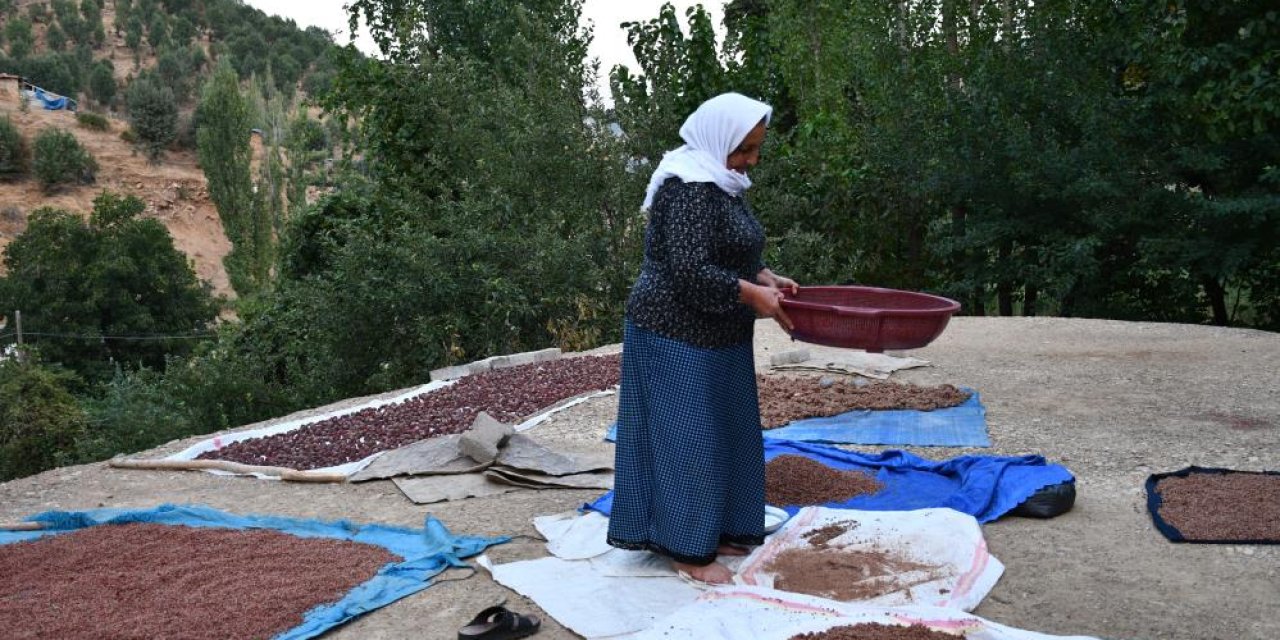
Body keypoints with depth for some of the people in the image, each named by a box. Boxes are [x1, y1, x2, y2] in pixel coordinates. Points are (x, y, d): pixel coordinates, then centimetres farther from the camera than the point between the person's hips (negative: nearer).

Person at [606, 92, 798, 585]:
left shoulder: (720, 183, 11)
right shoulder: (691, 189, -21)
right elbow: (691, 272, -27)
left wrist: (764, 277, 4)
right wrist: (752, 294, -20)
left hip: (714, 337, 10)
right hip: (678, 336, -10)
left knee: (719, 432, 16)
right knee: (686, 436, -2)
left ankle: (712, 529, 28)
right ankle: (685, 548, 9)